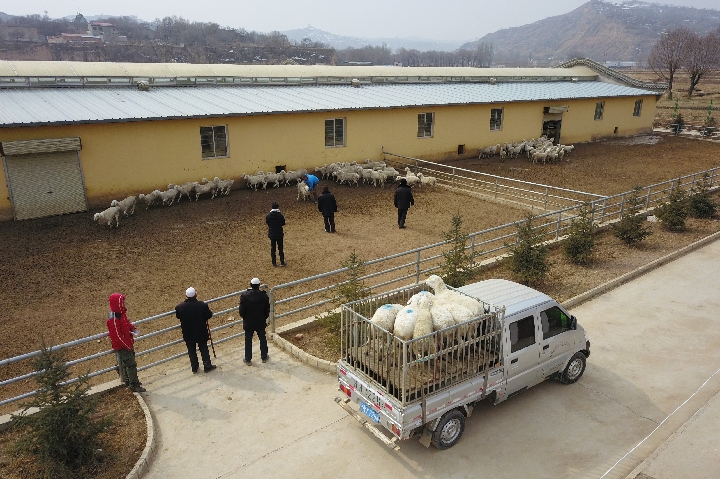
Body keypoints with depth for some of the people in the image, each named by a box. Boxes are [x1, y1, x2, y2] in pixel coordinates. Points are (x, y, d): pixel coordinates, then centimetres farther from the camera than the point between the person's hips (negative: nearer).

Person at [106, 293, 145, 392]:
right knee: (131, 365, 0)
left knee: (126, 364, 24)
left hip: (127, 343, 9)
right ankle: (134, 386, 12)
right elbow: (117, 335, -26)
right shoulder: (113, 319, -30)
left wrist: (133, 328, -4)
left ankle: (128, 380, 41)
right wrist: (128, 346, -18)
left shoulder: (121, 312, -2)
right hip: (122, 346, -9)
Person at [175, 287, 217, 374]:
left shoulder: (180, 307, -18)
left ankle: (194, 367, 28)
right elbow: (209, 315, -12)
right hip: (201, 332, -1)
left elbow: (178, 316, 0)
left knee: (191, 350, 18)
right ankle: (207, 366, 26)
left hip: (188, 334, 1)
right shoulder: (202, 305, -24)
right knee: (204, 349, 16)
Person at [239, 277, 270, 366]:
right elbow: (267, 310, -4)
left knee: (248, 340, 13)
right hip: (260, 322, 1)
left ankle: (248, 359, 20)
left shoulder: (244, 296, -16)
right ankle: (264, 357, 29)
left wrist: (244, 317, 11)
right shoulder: (264, 296, -13)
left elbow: (241, 310, -10)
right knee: (262, 339, 18)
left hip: (248, 323, -1)